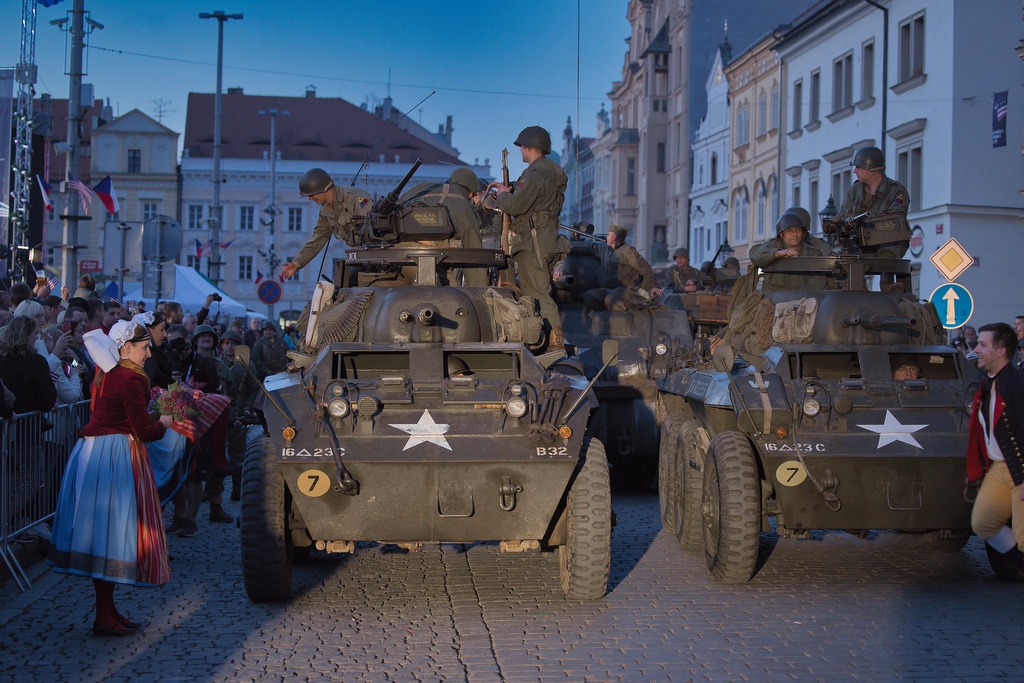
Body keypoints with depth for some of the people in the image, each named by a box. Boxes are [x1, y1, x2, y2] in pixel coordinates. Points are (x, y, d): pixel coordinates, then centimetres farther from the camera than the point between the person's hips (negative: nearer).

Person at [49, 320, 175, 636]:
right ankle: (104, 618, -1)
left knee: (102, 531, 12)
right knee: (110, 530, -5)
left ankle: (107, 609, 20)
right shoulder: (131, 379, -15)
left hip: (93, 452, 10)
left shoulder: (107, 373, 13)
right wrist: (164, 422, 4)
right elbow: (145, 431, -15)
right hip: (116, 457, -10)